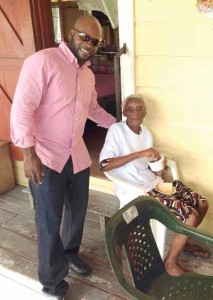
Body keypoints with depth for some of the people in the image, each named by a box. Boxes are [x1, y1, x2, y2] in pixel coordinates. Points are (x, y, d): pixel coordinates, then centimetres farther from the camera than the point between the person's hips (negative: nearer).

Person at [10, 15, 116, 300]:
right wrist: (29, 153, -26)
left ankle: (70, 254, 47)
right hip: (46, 159, -7)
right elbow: (21, 109, -20)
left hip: (78, 156, 7)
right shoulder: (42, 61, -14)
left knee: (77, 211, 19)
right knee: (50, 223, 3)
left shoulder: (88, 74, 11)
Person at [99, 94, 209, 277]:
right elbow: (104, 165, -25)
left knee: (202, 204, 6)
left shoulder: (146, 132, 9)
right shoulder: (116, 130, -12)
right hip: (136, 191, -8)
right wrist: (139, 153, -27)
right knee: (191, 215, -17)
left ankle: (185, 241, 31)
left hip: (154, 183, 8)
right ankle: (171, 262, 4)